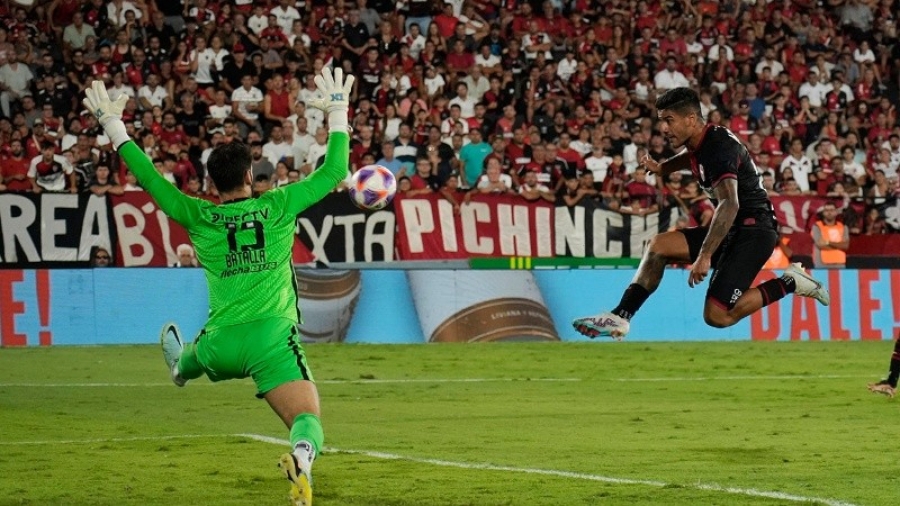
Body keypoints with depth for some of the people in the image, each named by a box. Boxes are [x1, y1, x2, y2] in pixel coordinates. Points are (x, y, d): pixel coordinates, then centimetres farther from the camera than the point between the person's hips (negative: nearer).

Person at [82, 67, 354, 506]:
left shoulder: (199, 218, 1)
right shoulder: (278, 206, -2)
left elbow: (148, 177, 8)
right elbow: (333, 172, 5)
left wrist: (114, 126, 19)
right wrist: (338, 113, 16)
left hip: (220, 345, 3)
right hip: (272, 336, -3)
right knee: (308, 420, -12)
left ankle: (180, 366, 74)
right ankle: (302, 455, -46)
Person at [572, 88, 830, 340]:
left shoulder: (719, 147, -20)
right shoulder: (700, 144, 9)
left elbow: (729, 205, -33)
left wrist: (705, 256, -39)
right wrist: (661, 167, 19)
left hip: (753, 230, -9)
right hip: (733, 228, 9)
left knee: (717, 315, -18)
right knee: (659, 245, 2)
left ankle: (789, 283, -5)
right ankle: (620, 317, 2)